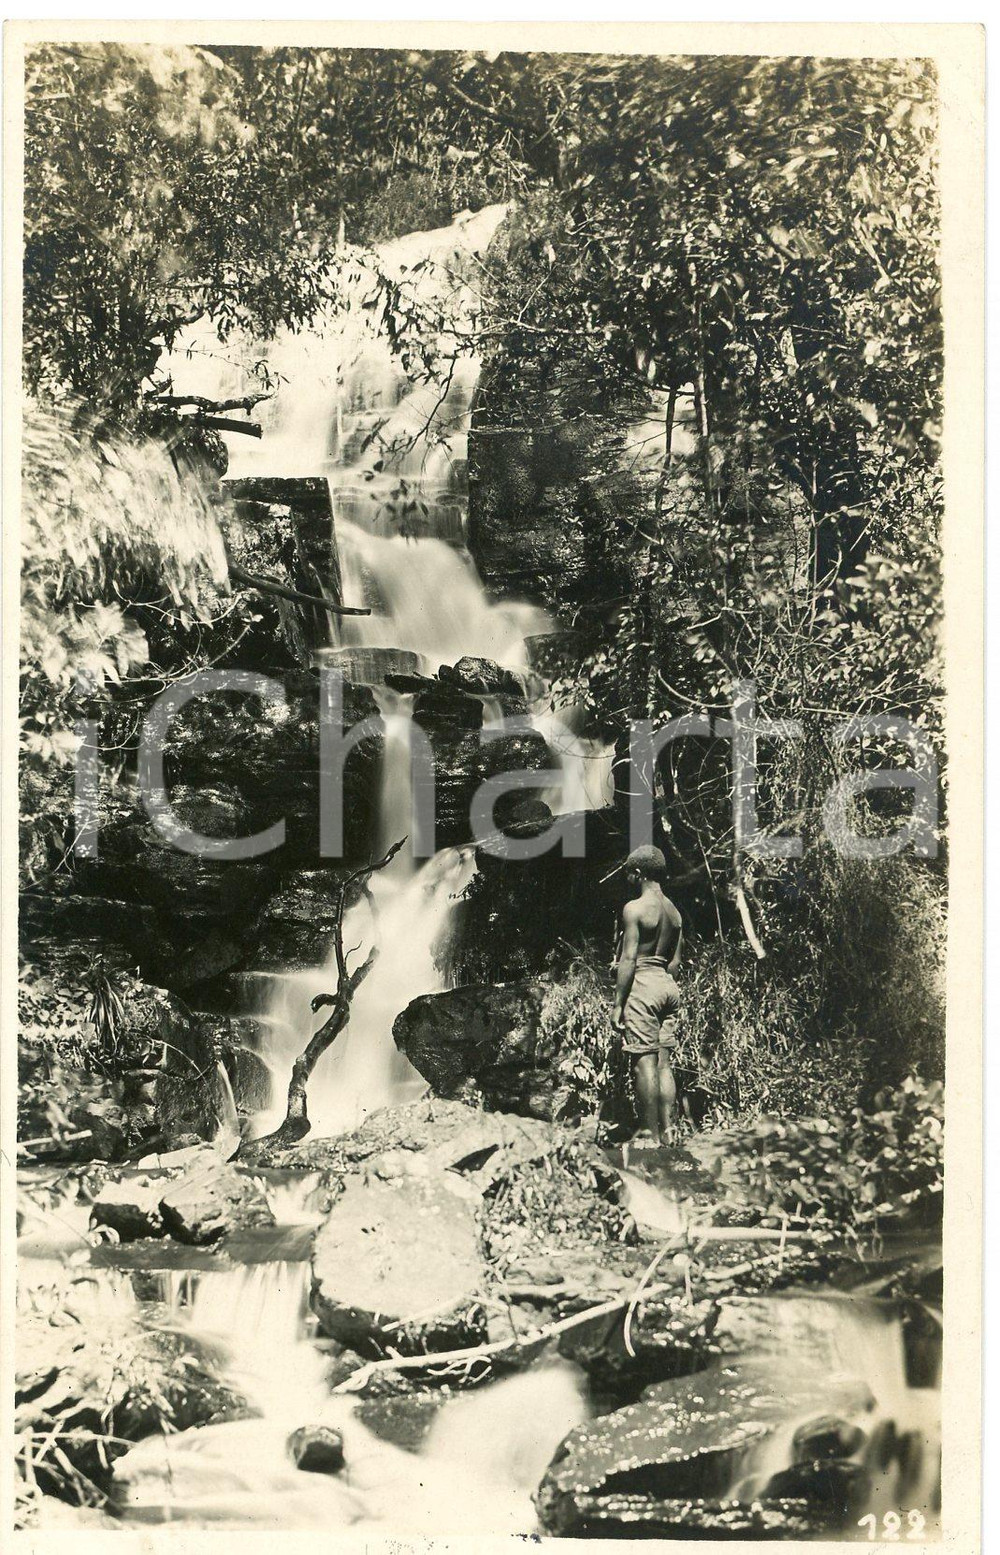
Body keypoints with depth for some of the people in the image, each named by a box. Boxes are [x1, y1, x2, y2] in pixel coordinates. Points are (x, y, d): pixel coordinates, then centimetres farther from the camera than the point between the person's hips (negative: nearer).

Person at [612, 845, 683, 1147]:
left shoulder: (635, 908, -10)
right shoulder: (674, 911, 13)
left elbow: (629, 959, -14)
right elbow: (675, 960, 13)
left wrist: (618, 1003, -12)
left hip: (643, 984, -8)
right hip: (668, 986, 8)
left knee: (644, 1062, -4)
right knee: (663, 1062, 10)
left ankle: (649, 1135, -1)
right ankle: (668, 1131, 11)